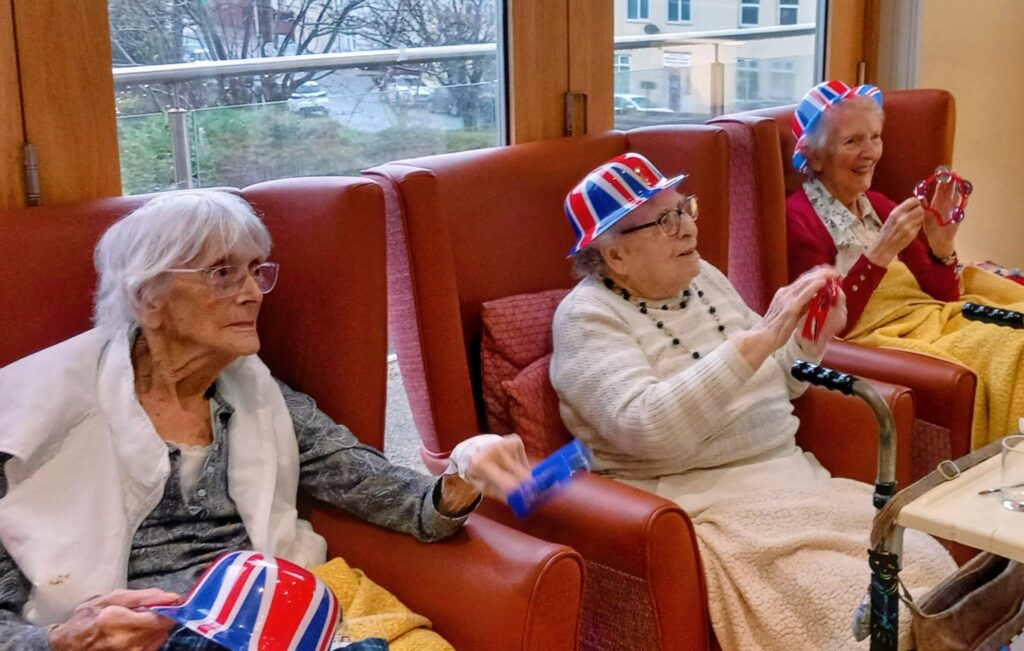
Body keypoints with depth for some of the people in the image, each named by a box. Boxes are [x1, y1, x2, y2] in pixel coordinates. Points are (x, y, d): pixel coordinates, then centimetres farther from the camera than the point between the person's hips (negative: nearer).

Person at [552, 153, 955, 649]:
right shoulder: (587, 316, -10)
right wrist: (759, 338, -29)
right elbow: (647, 432, -27)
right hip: (699, 505, -7)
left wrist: (811, 341, -2)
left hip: (792, 475, 7)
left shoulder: (703, 277, 11)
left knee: (927, 564, -13)